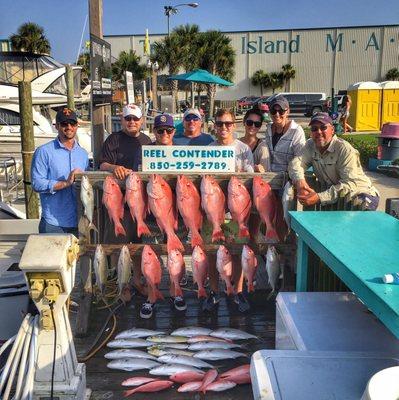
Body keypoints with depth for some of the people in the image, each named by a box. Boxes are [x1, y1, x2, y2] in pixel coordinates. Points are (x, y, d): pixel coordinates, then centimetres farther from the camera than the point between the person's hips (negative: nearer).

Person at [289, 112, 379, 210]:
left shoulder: (345, 150, -19)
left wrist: (320, 197, -39)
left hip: (359, 194, -6)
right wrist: (299, 181, -33)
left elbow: (350, 184, -28)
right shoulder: (310, 145, 2)